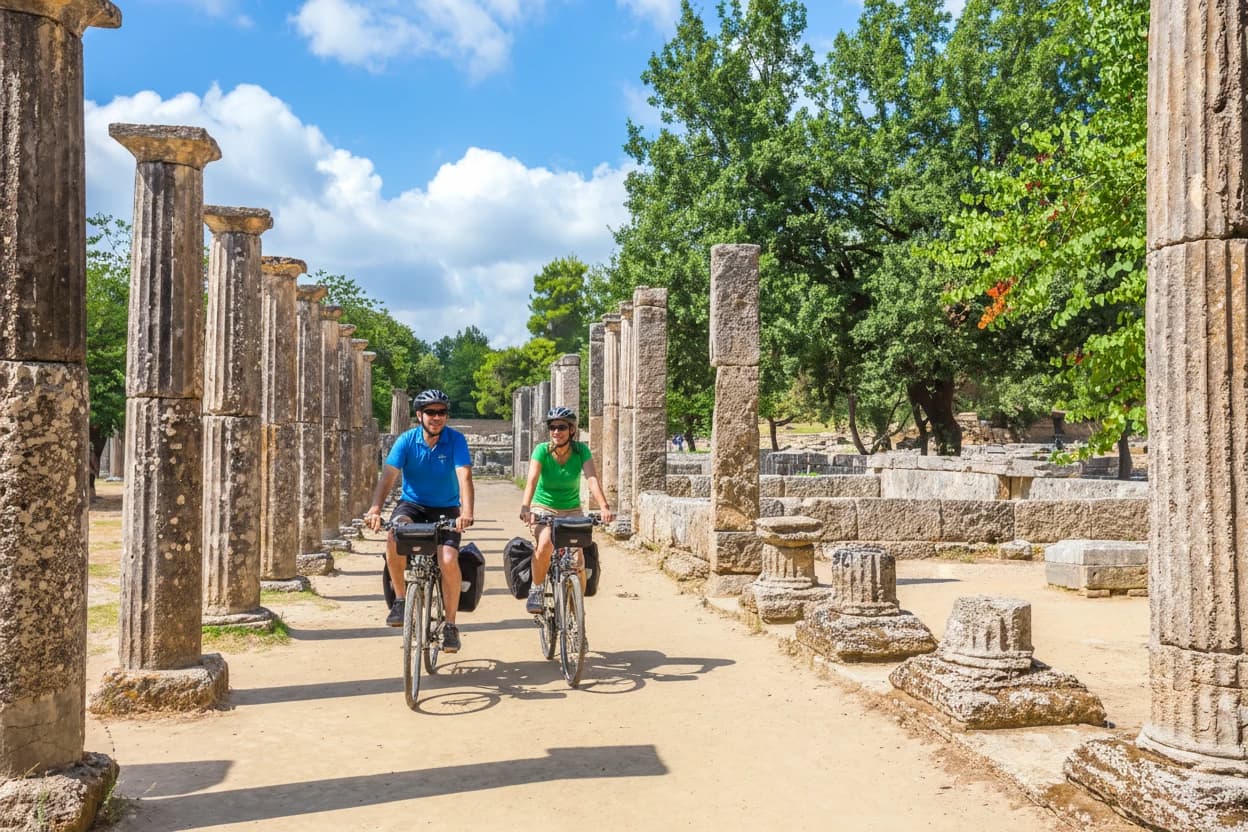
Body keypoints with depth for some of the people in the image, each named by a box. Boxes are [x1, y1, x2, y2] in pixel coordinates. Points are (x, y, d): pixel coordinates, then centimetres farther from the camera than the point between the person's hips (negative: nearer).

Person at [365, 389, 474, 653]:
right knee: (394, 537, -32)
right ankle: (400, 599, -12)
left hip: (445, 508, -1)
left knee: (448, 560, -22)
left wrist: (466, 512, -42)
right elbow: (388, 475, -20)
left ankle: (450, 625, -3)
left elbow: (464, 476, -25)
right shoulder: (407, 440, -9)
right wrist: (375, 508, -37)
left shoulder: (456, 440, -12)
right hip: (412, 504, 1)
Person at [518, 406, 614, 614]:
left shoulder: (581, 450, -14)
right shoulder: (542, 450, -16)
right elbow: (532, 480, -29)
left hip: (572, 510, 1)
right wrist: (525, 507, -46)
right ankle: (536, 590, -8)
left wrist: (604, 507, -42)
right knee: (545, 544, -31)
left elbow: (592, 478, -26)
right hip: (544, 507, -1)